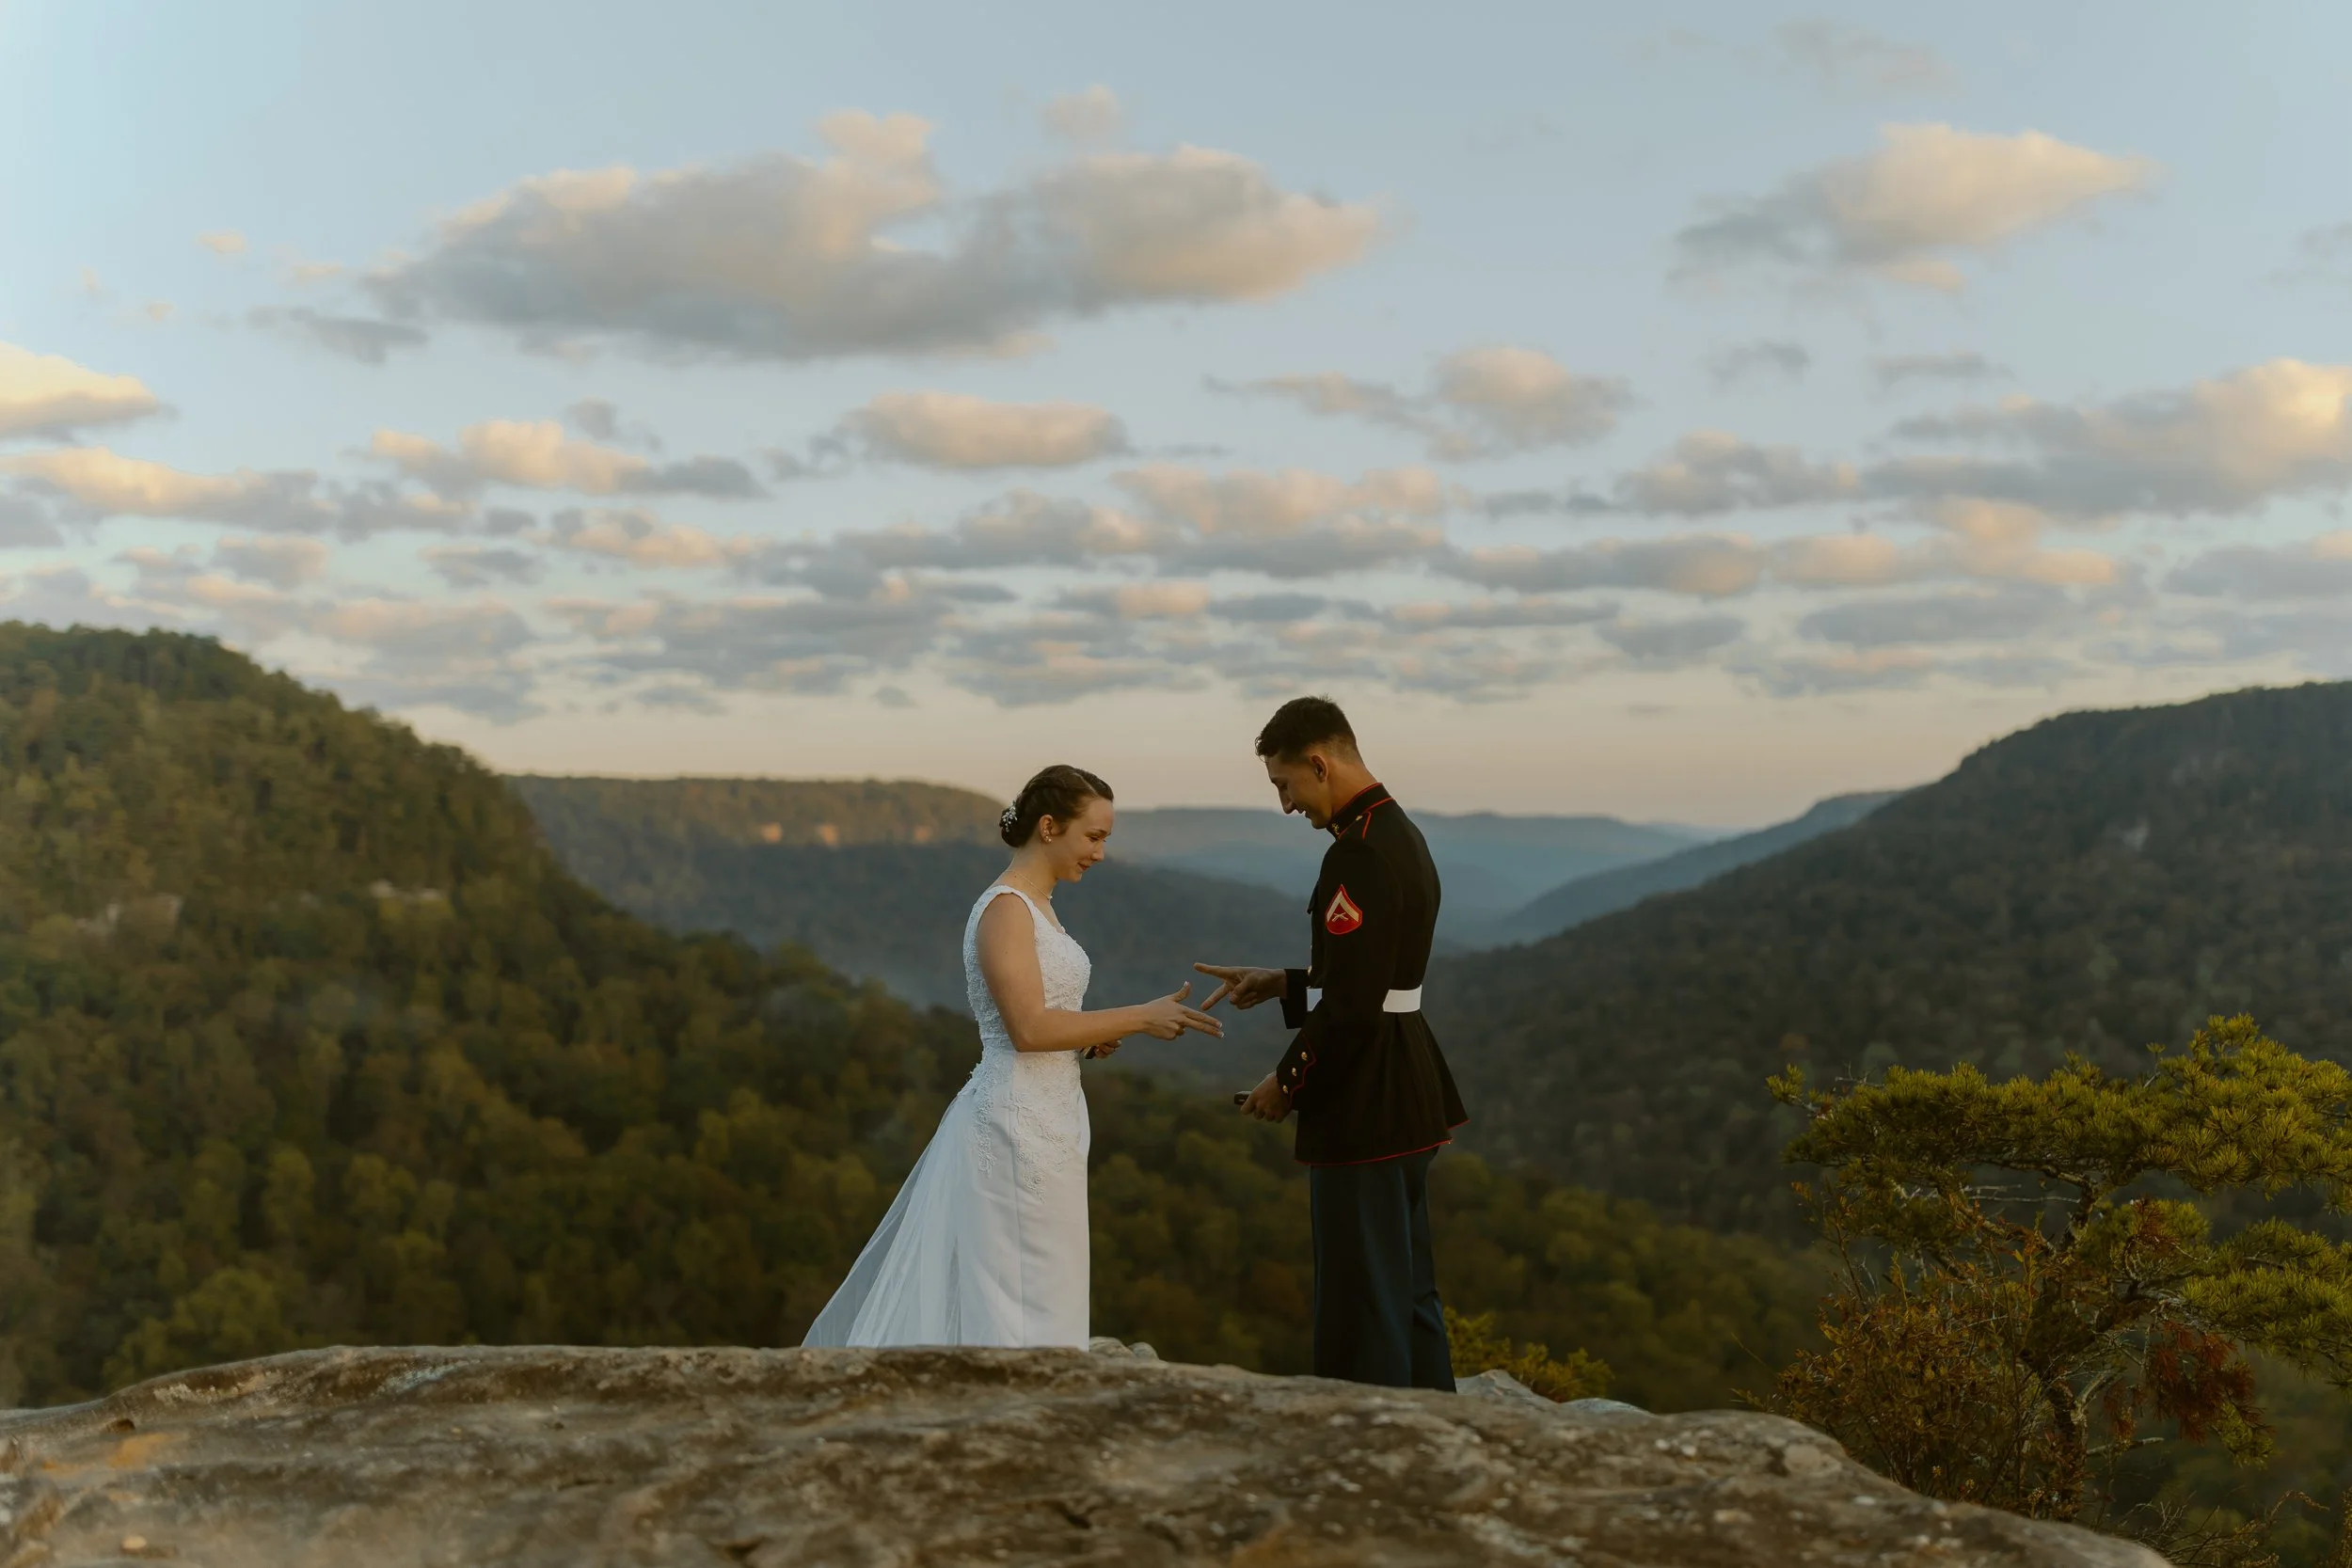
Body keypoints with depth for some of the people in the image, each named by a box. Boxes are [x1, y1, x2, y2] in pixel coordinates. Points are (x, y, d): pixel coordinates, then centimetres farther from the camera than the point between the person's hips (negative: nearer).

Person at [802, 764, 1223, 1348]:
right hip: (1017, 1125, -10)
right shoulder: (1005, 908, -15)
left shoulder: (1034, 906, 14)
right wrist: (1139, 1017, -19)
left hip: (1043, 1119, 10)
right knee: (1023, 1302, -4)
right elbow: (1028, 1029, -23)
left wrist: (1092, 1035, 4)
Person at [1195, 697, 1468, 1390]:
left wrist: (1287, 1083, -10)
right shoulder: (1401, 834, 12)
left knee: (1361, 1302, -1)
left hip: (1363, 1102, -10)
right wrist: (1280, 985, 13)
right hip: (1407, 1094, 10)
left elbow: (1350, 1006, -23)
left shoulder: (1360, 854, -20)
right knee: (1409, 1287, 18)